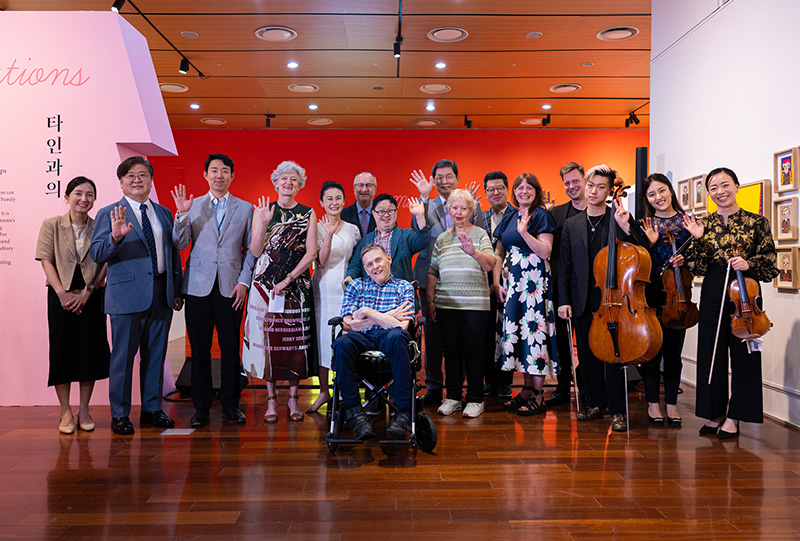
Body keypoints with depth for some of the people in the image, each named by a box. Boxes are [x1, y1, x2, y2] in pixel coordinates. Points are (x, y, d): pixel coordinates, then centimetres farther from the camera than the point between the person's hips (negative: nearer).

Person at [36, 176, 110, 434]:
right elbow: (46, 261, -3)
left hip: (92, 297, 1)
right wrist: (62, 293, -13)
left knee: (90, 350, 1)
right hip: (61, 296, -1)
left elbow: (106, 264, -1)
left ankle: (84, 410, 14)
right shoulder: (51, 225, 3)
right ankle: (66, 412, 12)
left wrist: (86, 292, -11)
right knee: (62, 350, 1)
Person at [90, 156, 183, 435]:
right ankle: (120, 415, 15)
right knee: (123, 356, 2)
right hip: (128, 294, -4)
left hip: (162, 294, 5)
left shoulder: (164, 213, 13)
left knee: (156, 355, 12)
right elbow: (97, 254, -10)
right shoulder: (109, 214, -1)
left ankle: (152, 409, 25)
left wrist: (177, 291, 12)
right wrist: (116, 236, -30)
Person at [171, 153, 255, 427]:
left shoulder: (245, 208, 9)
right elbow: (180, 244, 1)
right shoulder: (192, 206, 9)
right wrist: (182, 214, -12)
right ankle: (201, 406, 16)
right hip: (198, 286, 0)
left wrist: (243, 282, -2)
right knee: (199, 349, 4)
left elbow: (251, 250, 8)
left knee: (230, 348, 3)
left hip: (231, 287, 0)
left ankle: (230, 404, 16)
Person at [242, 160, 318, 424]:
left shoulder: (308, 214, 6)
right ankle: (271, 399, 13)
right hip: (265, 284, 0)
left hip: (296, 286, 0)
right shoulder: (262, 211, 6)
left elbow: (311, 253, -1)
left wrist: (288, 279, -10)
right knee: (267, 337, 1)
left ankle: (293, 398, 14)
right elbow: (256, 251, -1)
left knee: (296, 340, 1)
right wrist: (265, 223, -15)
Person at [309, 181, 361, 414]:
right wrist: (329, 235, -24)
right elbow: (321, 260, -12)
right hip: (323, 289, -2)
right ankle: (324, 391, 13)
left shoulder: (352, 229, 10)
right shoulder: (317, 228, 1)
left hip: (347, 289, 2)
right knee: (322, 336, 1)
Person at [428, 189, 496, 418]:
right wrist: (430, 300, 7)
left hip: (475, 304, -3)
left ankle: (475, 399, 9)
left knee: (472, 350, -1)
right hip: (446, 304, 3)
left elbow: (491, 264, -9)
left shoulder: (480, 234, 5)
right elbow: (432, 272, 14)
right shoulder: (442, 238, 13)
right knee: (451, 350, 6)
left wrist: (474, 252, -28)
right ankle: (452, 397, 16)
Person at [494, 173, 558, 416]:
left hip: (534, 282, -7)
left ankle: (538, 395, 0)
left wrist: (524, 232, -23)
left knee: (534, 329, -7)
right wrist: (496, 281, 4)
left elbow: (545, 251, -13)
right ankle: (527, 389, 16)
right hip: (511, 281, 7)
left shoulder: (541, 215, -3)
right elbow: (499, 253, 15)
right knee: (516, 329, 6)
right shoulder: (509, 217, 15)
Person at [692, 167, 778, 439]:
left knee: (743, 352, 2)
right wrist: (699, 240, -10)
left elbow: (769, 261, 2)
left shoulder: (757, 222, 0)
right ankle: (715, 412, 20)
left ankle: (734, 416, 15)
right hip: (713, 292, 2)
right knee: (711, 352, 6)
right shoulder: (704, 224, 6)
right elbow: (701, 268, 2)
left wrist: (748, 263, -16)